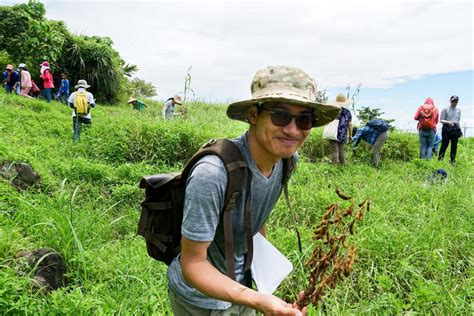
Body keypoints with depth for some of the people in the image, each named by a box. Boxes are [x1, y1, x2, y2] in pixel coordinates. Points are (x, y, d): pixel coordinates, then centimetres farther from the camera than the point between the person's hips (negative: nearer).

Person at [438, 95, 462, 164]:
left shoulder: (458, 110, 12)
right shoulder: (445, 109, -2)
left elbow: (458, 121, 19)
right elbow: (441, 120, -5)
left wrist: (459, 130, 14)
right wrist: (448, 122, -23)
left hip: (455, 129, 4)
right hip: (447, 128, -4)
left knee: (454, 146, 4)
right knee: (444, 145, -3)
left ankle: (452, 160, 12)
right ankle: (440, 159, 6)